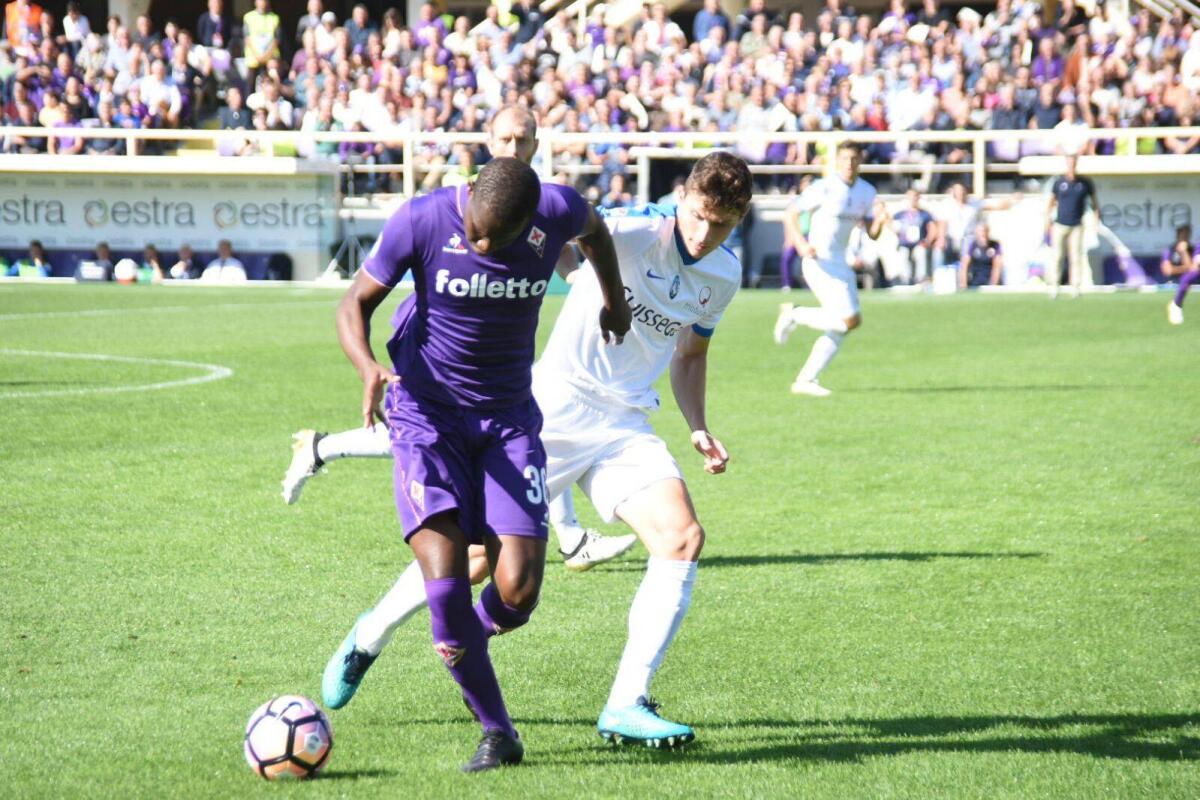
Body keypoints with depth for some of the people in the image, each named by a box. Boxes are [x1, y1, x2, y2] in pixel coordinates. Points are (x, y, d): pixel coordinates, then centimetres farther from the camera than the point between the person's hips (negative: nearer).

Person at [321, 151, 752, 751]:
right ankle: (372, 633, 25)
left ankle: (626, 705, -15)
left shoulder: (724, 277, 7)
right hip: (556, 408, -5)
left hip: (626, 427, 5)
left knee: (684, 537, -17)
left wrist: (698, 429, 9)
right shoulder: (635, 231, -14)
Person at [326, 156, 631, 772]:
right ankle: (497, 731, 1)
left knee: (518, 589, -11)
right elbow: (356, 303, -6)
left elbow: (594, 231, 13)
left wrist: (614, 301, 30)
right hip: (426, 414, -2)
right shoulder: (422, 220, -19)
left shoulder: (557, 213, -14)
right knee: (446, 585, -17)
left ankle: (466, 642, 26)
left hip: (509, 420, 2)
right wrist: (368, 366, -27)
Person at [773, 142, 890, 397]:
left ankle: (805, 380, 11)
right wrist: (801, 244, -23)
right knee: (850, 320, -18)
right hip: (819, 262, -8)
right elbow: (790, 214, -8)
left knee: (839, 328, 5)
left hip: (841, 264, 8)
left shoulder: (867, 192, 8)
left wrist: (880, 220, -14)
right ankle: (794, 314, 1)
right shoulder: (823, 188, -11)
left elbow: (872, 234, 9)